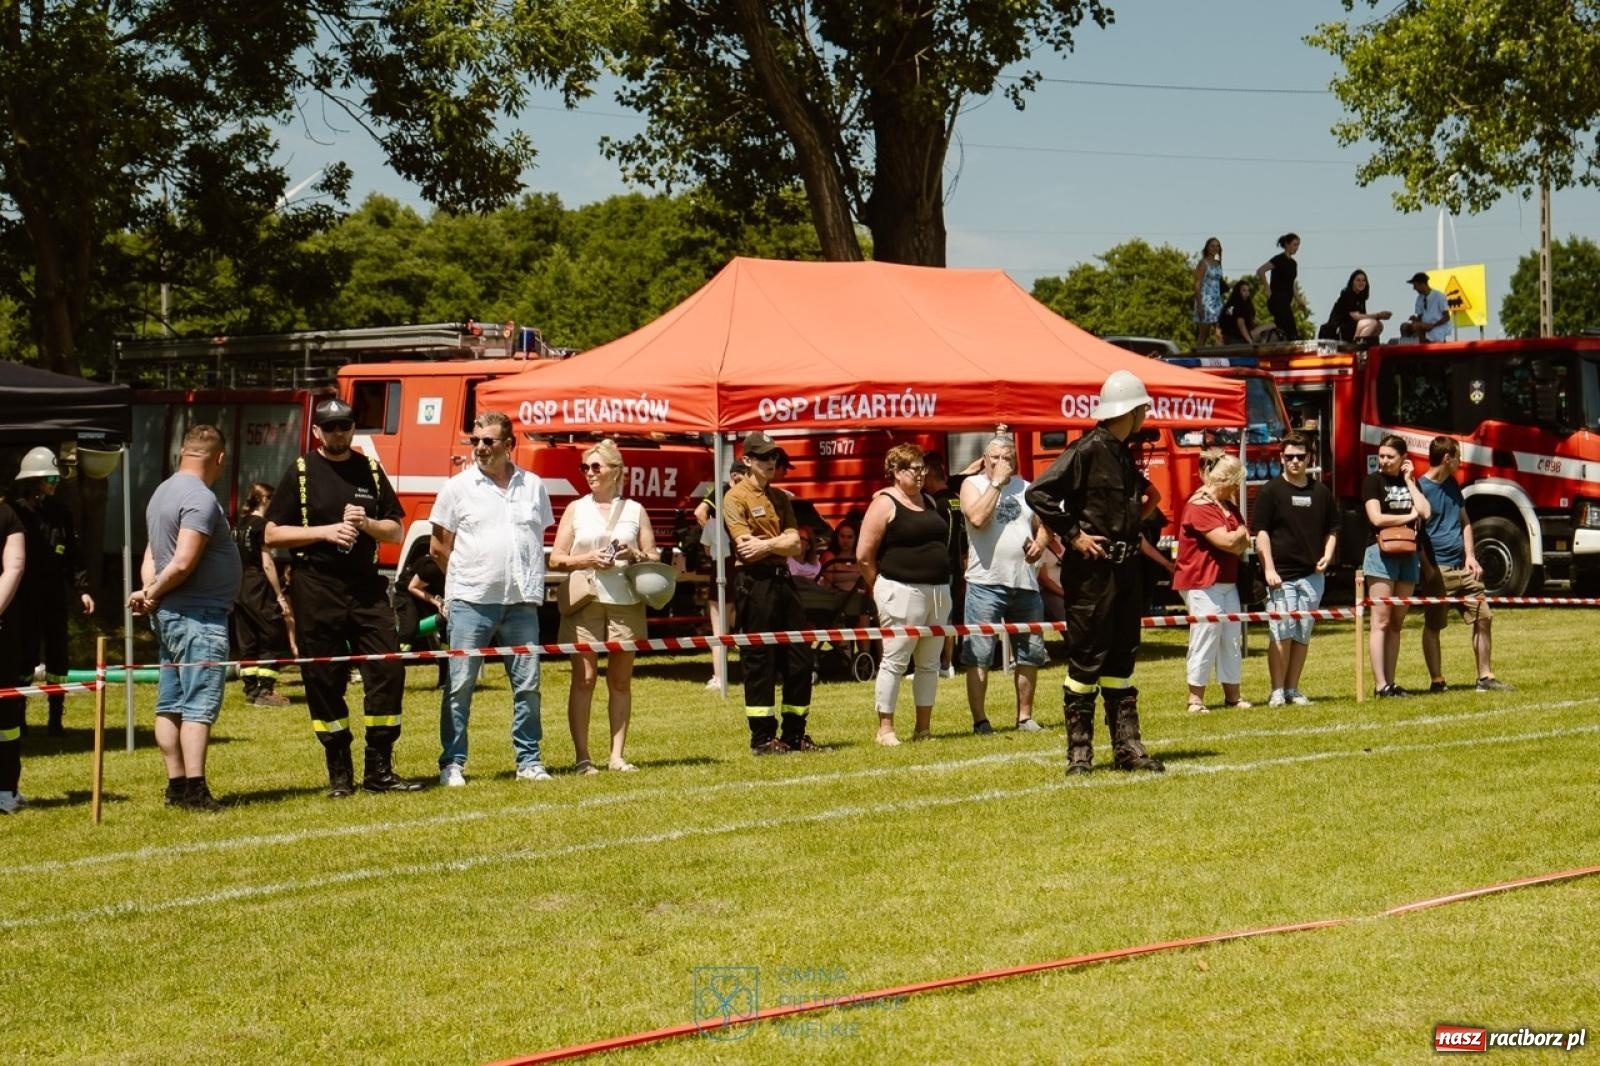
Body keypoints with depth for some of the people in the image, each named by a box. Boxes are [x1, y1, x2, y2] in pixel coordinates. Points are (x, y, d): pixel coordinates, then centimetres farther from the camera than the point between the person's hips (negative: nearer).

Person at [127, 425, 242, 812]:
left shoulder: (162, 493, 15)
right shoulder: (201, 499, -16)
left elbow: (152, 552, 12)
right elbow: (183, 564, -21)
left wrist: (149, 591, -3)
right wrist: (154, 593, -7)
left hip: (169, 616, 10)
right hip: (198, 617, -10)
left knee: (171, 704, 10)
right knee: (199, 705, -10)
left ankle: (176, 786, 14)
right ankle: (195, 790, -14)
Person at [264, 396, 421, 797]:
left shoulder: (370, 470, 11)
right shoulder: (301, 472, 2)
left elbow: (395, 531, 13)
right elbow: (272, 534, -2)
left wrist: (366, 524, -8)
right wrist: (326, 531, -13)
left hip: (366, 587, 3)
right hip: (317, 590, -3)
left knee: (387, 670, -5)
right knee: (325, 681, 0)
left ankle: (379, 770, 1)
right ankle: (339, 774, 9)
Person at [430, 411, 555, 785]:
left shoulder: (533, 486, 9)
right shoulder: (458, 487, 1)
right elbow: (438, 547, 5)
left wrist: (529, 583, 9)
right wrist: (468, 577, 6)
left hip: (521, 602, 3)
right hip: (470, 602, -3)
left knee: (528, 684, 5)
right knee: (459, 684, -2)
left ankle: (528, 760, 14)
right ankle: (451, 764, 4)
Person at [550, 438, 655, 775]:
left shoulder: (635, 510, 12)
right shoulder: (576, 509, 10)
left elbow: (654, 557, 12)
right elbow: (556, 558, 6)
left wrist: (637, 555, -10)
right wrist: (588, 559, -11)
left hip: (626, 603, 1)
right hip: (585, 602, -1)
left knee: (621, 680, 4)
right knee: (584, 678, -6)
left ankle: (617, 755, 9)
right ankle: (582, 756, -5)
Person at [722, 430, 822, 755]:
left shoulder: (780, 497, 16)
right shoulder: (736, 497, -4)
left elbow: (795, 545, 6)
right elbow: (747, 548, -15)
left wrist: (766, 544, -9)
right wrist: (780, 544, -5)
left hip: (783, 580, 7)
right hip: (755, 584, -7)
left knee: (800, 658, 8)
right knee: (759, 661, -3)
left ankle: (794, 734, 16)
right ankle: (763, 738, 2)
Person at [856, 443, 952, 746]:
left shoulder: (929, 502, 16)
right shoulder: (885, 504, -7)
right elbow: (864, 554, -9)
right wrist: (880, 588, -3)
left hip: (938, 591, 8)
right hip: (903, 592, -8)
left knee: (929, 663, 10)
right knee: (895, 661, -4)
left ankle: (924, 727, 17)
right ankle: (885, 729, 1)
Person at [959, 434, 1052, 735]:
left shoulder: (1024, 488, 16)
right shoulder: (973, 484, 2)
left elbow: (1041, 526, 22)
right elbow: (977, 518, -16)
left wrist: (1040, 544, 0)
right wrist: (996, 482, -12)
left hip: (1025, 583, 5)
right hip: (985, 583, -5)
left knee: (1029, 654, 8)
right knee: (978, 656, -6)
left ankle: (1025, 716, 18)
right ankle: (979, 719, -3)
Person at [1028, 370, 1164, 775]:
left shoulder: (1124, 455, 14)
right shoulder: (1087, 450, -14)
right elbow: (1038, 494, -21)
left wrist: (1144, 496, 6)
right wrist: (1073, 534, -18)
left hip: (1125, 568, 9)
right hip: (1091, 569, -9)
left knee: (1121, 657, 12)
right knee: (1086, 658, -3)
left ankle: (1127, 747, 17)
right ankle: (1079, 750, 2)